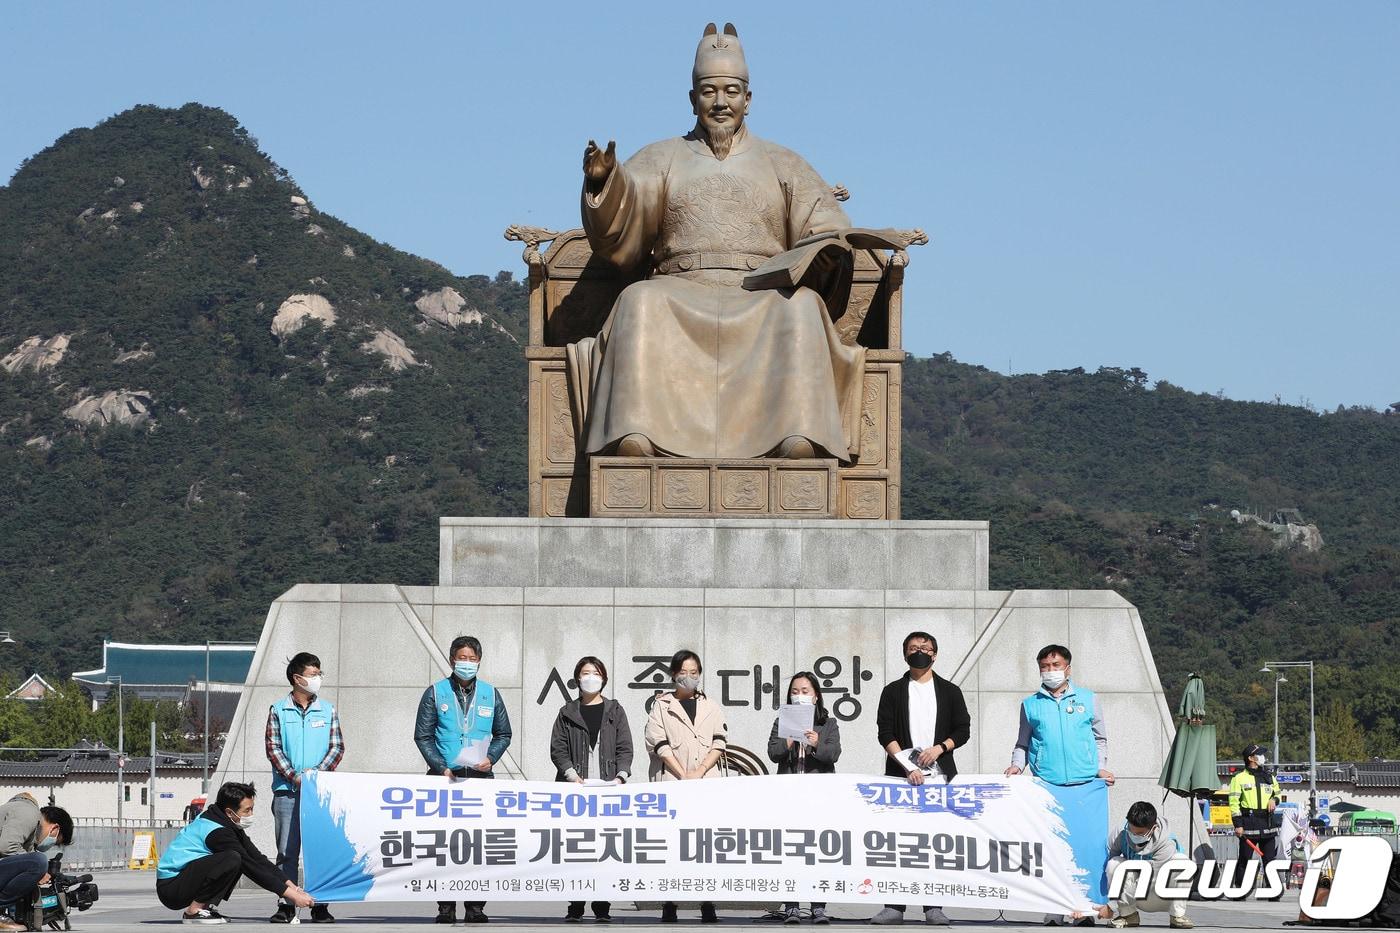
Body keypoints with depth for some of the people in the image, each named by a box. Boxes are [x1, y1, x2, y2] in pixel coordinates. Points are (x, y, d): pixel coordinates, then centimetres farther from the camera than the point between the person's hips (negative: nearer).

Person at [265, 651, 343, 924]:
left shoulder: (327, 710, 10)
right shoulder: (279, 710, 5)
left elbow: (337, 747, 7)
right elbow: (273, 748, 1)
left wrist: (318, 771, -9)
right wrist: (293, 776, -11)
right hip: (287, 790, -1)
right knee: (287, 850, -1)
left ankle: (320, 905, 2)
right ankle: (286, 906, 1)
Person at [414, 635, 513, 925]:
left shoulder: (490, 694, 11)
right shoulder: (435, 693, 5)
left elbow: (503, 734, 16)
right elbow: (422, 735, 4)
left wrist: (490, 758, -3)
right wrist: (441, 767, -7)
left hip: (480, 777, 1)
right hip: (444, 778, -1)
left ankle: (475, 907, 2)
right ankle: (446, 908, -1)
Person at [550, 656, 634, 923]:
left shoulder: (615, 711, 14)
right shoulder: (567, 713, 13)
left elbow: (625, 748, 9)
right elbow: (557, 749, 6)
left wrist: (620, 776, -7)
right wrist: (572, 775, -9)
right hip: (575, 789, 0)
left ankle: (602, 907, -4)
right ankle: (575, 906, -3)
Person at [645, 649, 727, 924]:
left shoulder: (711, 707, 18)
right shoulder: (661, 706, 10)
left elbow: (718, 744, 9)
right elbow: (659, 744, 0)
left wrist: (698, 772, -7)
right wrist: (683, 775, -10)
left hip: (707, 781, 2)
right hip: (672, 783, -2)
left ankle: (708, 906, -6)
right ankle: (669, 906, -4)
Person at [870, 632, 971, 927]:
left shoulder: (949, 691, 13)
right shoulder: (893, 691, 9)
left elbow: (963, 730, 9)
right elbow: (885, 734, 0)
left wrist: (940, 748, -10)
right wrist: (907, 766, -12)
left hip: (940, 774, 1)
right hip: (901, 775, -1)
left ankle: (933, 908, 0)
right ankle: (894, 907, -4)